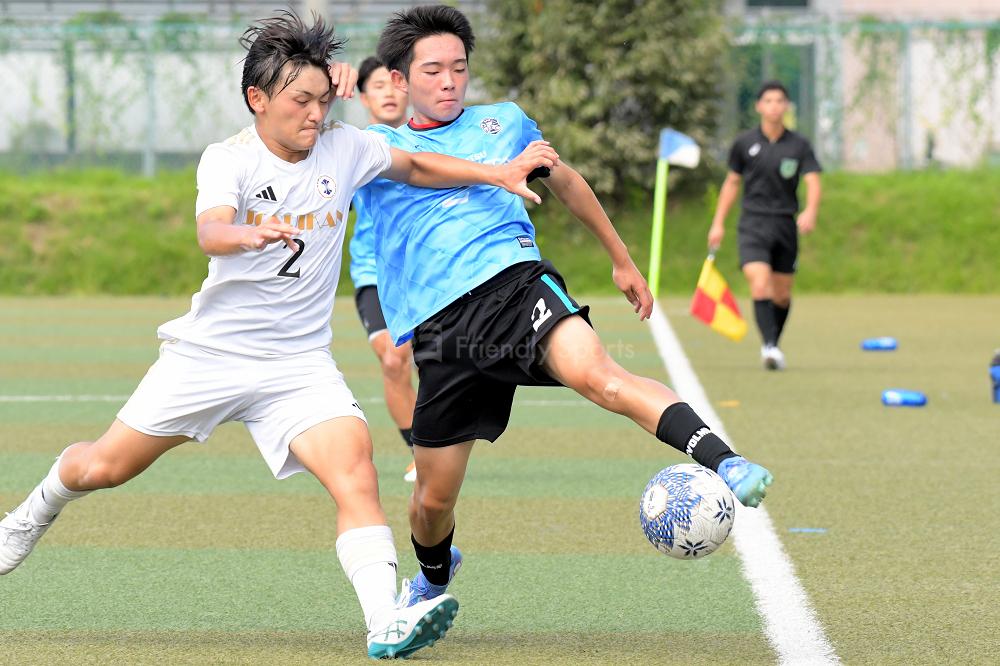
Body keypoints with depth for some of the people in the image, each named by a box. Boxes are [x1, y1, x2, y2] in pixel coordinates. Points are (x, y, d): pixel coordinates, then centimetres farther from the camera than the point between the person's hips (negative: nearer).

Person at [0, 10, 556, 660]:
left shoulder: (343, 149, 0)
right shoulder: (229, 159, -11)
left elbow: (417, 166, 17)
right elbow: (211, 233, -31)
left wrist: (499, 173, 6)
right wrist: (253, 235, -53)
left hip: (299, 361, 2)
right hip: (211, 351, -1)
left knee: (356, 471, -24)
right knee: (102, 468, 10)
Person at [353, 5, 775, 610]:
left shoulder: (503, 122, 20)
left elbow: (565, 181, 34)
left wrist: (623, 260, 39)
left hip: (512, 281, -1)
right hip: (439, 328, 1)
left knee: (595, 373, -34)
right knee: (434, 497, 7)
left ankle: (725, 467, -50)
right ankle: (434, 575, 42)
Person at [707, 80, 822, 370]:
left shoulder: (799, 145, 1)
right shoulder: (744, 143, 3)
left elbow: (813, 182, -8)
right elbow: (732, 183, 14)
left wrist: (810, 211, -29)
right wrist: (718, 223, 10)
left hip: (785, 225, 1)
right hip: (753, 224, -1)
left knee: (782, 295, 9)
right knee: (760, 286, -21)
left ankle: (774, 346, 29)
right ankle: (769, 346, -30)